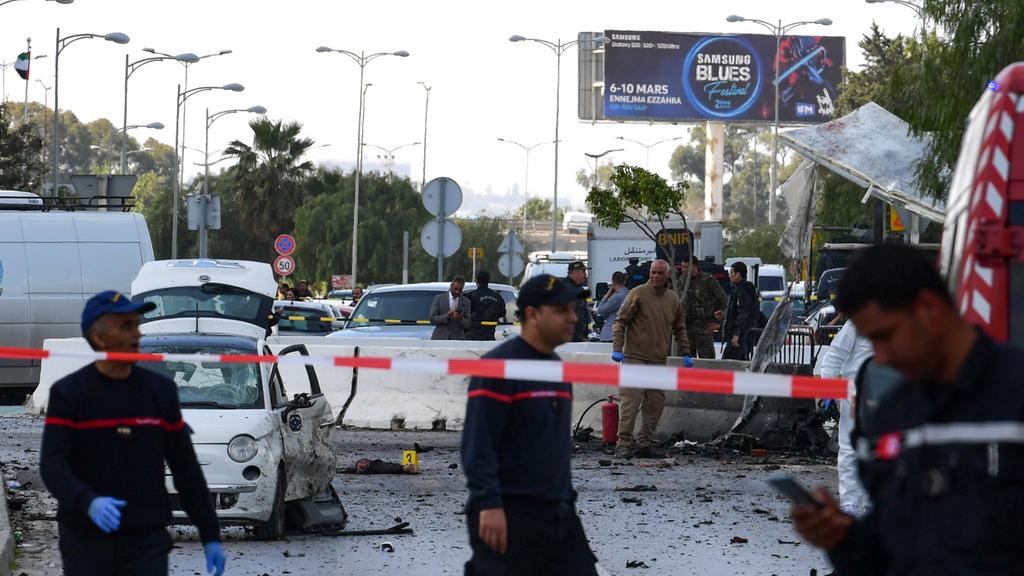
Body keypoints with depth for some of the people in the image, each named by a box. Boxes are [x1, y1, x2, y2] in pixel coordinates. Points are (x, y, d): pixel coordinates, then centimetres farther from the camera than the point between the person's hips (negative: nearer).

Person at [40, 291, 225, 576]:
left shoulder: (160, 390, 8)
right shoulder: (68, 393, -2)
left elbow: (187, 469, 12)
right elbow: (52, 466, -14)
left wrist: (210, 535, 9)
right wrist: (88, 502, -33)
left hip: (147, 541, 1)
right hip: (85, 541, -1)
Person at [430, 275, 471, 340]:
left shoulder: (466, 302, 8)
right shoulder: (439, 298, 3)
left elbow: (467, 324, 7)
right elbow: (432, 318, -2)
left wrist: (460, 319, -15)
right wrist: (446, 316, -18)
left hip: (457, 339, 1)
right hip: (440, 339, -1)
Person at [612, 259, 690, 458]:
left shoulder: (673, 300, 11)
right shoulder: (638, 294, -4)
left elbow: (680, 329, 22)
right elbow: (620, 322, -4)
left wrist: (685, 353, 15)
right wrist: (617, 348, -14)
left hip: (659, 360, 5)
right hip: (635, 357, -5)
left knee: (655, 405, 5)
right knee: (631, 401, -11)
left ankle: (645, 444, 11)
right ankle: (624, 443, -11)